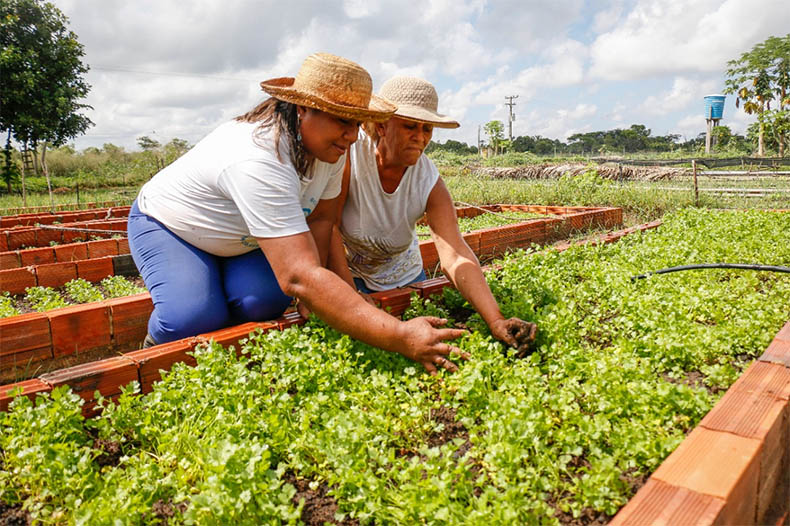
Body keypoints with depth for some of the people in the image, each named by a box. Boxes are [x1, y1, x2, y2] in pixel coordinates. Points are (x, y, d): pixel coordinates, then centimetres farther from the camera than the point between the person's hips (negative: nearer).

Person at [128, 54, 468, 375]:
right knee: (194, 318, -28)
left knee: (264, 301, -22)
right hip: (166, 225, -5)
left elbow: (320, 219, -7)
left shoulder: (330, 147, -18)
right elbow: (300, 277, -51)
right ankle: (155, 348, 8)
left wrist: (312, 297, -21)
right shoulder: (259, 161, -44)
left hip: (239, 240, 6)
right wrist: (401, 338, -54)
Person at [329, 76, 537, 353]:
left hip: (400, 277, 2)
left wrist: (496, 321, -43)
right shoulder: (349, 155, -28)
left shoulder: (430, 182, -21)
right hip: (342, 271, -2)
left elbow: (455, 256, -31)